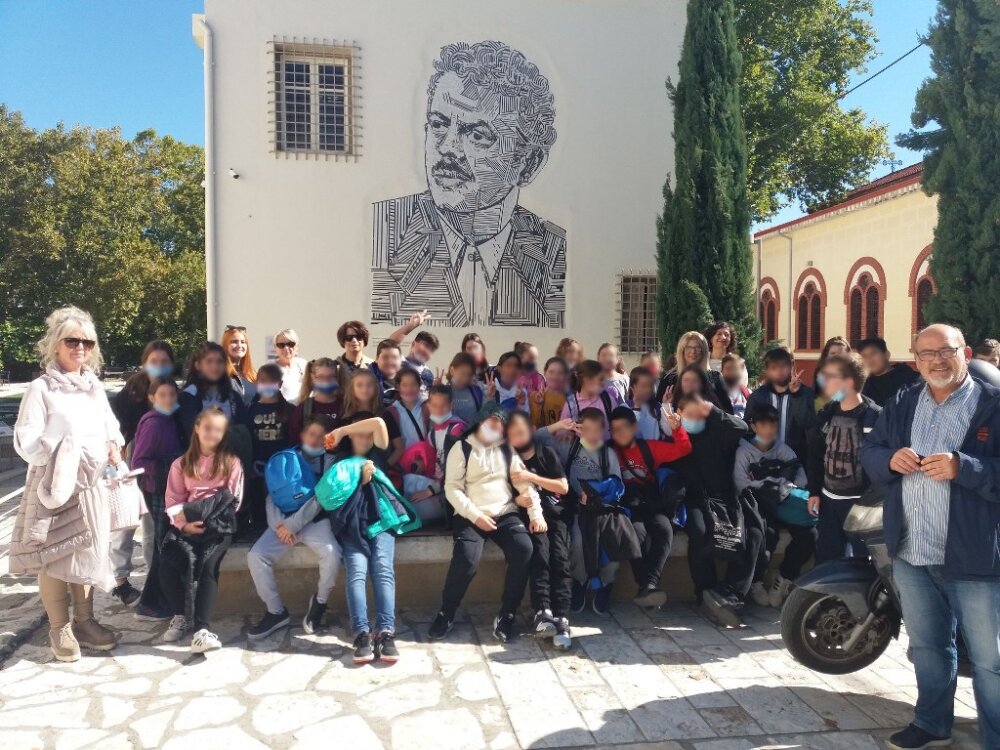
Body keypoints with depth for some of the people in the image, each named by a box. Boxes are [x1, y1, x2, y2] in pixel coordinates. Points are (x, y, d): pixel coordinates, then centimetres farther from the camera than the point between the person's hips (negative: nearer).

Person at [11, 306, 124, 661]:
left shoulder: (95, 387, 9)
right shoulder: (41, 388, -9)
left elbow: (110, 425, 19)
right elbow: (26, 443, -14)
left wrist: (114, 445, 0)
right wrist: (61, 449, -22)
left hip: (91, 484, 6)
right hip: (54, 485, -5)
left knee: (88, 553, 12)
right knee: (55, 557, 1)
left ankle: (84, 620, 26)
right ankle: (60, 628, 17)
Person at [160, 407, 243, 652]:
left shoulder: (231, 462, 8)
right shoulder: (181, 464, 14)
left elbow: (232, 502, 0)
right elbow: (173, 502, 6)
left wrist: (191, 512, -10)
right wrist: (184, 522, -14)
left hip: (218, 525, -2)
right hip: (187, 526, 2)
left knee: (208, 565, -28)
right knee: (168, 562, -23)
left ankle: (202, 629, -29)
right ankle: (181, 615, 1)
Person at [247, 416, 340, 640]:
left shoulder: (330, 461, 4)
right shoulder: (283, 459, 12)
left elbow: (320, 499, -6)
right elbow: (271, 496, 5)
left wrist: (293, 524, -14)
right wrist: (278, 524, -12)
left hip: (315, 520, -2)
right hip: (283, 521, 3)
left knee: (332, 553, -30)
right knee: (255, 556, -20)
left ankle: (319, 601, 0)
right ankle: (276, 611, -1)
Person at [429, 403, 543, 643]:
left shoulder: (508, 449, 14)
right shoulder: (462, 448, 3)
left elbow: (524, 482, 7)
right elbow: (452, 488, -4)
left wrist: (536, 513, -7)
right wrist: (475, 515, -14)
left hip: (505, 514, 3)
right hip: (471, 515, -3)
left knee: (524, 549, -25)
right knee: (466, 559, -28)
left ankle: (506, 616, -12)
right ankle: (446, 614, -4)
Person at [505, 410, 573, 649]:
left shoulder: (547, 453, 9)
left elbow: (563, 487, 2)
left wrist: (533, 477, -8)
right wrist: (517, 499, -10)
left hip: (557, 512, 0)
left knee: (560, 556, -24)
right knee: (540, 552, -29)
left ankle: (562, 618, -33)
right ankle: (543, 611, -36)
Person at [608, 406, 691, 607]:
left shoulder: (649, 448, 14)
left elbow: (683, 449, 13)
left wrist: (676, 428, -4)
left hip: (652, 507, 2)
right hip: (626, 509, -2)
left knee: (664, 529, -31)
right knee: (637, 532, -35)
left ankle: (648, 584, -40)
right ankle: (647, 585, -39)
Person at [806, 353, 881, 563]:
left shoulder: (875, 416, -13)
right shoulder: (826, 414, 5)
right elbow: (815, 454, 10)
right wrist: (814, 492, 6)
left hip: (861, 501, -5)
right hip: (829, 500, 5)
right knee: (825, 559, 14)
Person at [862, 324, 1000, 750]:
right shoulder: (900, 405, 10)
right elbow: (869, 453, 12)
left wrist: (963, 467, -26)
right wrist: (890, 459, -9)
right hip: (912, 551, 5)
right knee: (928, 647, 21)